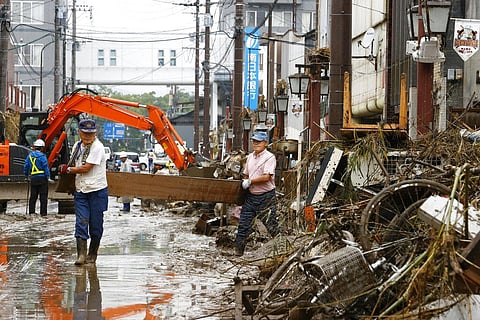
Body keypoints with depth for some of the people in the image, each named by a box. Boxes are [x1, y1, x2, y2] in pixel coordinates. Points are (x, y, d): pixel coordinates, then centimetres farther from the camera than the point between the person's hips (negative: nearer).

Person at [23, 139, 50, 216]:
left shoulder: (30, 155, 6)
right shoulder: (42, 156, -10)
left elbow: (26, 166, 11)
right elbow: (46, 167, -13)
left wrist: (26, 174, 24)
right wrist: (48, 176, -4)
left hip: (33, 178, 5)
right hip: (42, 178, -5)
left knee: (33, 196, 12)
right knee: (43, 196, 0)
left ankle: (31, 212, 13)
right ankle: (43, 213, -2)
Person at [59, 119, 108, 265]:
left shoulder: (97, 147, -13)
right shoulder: (77, 146, 10)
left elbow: (86, 168, -16)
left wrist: (67, 169, -5)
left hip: (97, 190, -5)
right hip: (80, 191, 5)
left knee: (95, 225, 3)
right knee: (81, 222, -7)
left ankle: (92, 255, 15)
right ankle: (81, 254, -11)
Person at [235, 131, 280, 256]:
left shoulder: (269, 157, -10)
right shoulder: (250, 157, 13)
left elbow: (266, 177, -20)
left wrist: (249, 182, -14)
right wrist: (244, 182, 2)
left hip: (266, 197, -7)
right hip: (251, 195, 7)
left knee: (271, 224, -1)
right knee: (243, 224, 3)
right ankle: (238, 250, 7)